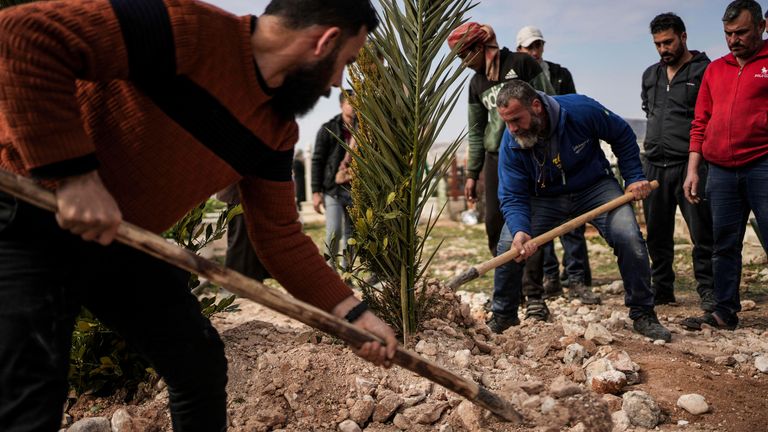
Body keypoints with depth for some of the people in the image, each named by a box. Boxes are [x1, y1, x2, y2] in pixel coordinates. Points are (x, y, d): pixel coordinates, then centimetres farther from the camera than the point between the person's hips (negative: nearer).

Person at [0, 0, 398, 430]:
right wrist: (73, 173, -32)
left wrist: (353, 312, 0)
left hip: (122, 243, 8)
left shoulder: (277, 131, 0)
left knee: (201, 361, 12)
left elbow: (280, 236, 5)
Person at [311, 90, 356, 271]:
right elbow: (317, 161, 1)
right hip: (333, 189, -3)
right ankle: (330, 265, 5)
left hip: (355, 190, 3)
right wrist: (316, 191, -6)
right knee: (334, 230, -13)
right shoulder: (328, 129, 3)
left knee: (350, 234, 5)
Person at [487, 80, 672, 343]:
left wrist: (634, 177, -8)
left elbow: (622, 135, -6)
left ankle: (643, 314, 3)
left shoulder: (580, 110, -24)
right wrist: (520, 230, -38)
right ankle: (503, 316, 5)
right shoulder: (510, 145, -20)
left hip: (595, 186, 0)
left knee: (629, 237, -20)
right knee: (508, 245, -17)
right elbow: (512, 198, -19)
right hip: (544, 198, 1)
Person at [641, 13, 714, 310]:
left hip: (690, 163, -6)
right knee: (657, 233, 10)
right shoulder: (650, 75, 18)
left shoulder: (705, 71, -2)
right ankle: (661, 289, 21)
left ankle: (707, 289, 8)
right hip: (654, 164, 6)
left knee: (702, 231, -3)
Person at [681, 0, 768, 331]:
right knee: (724, 245, 8)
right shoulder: (714, 69, 16)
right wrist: (693, 170, 9)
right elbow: (700, 123, 16)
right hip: (720, 171, 4)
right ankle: (724, 312, 17)